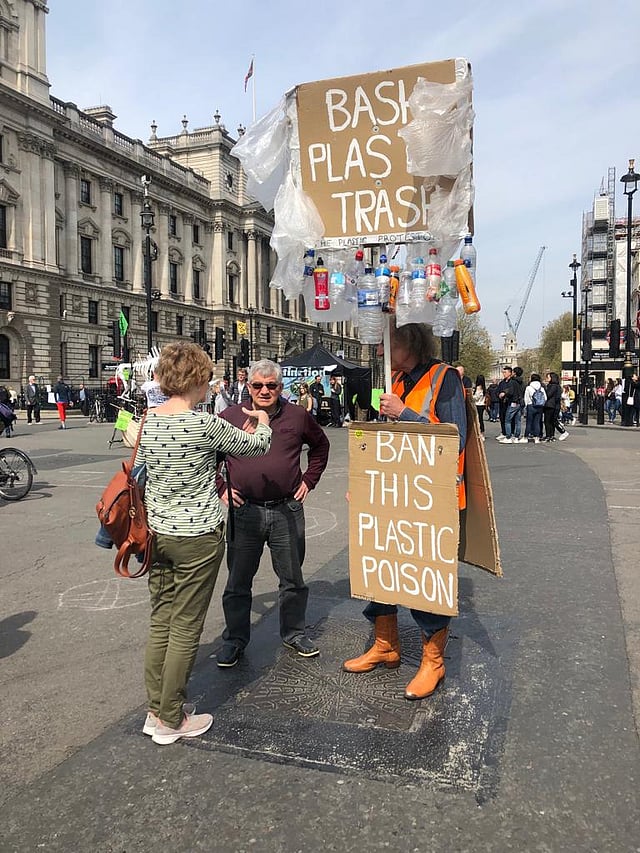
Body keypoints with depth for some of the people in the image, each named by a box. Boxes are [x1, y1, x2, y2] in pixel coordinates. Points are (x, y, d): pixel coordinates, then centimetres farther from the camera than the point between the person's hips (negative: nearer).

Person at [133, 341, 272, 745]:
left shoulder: (148, 421, 2)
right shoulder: (203, 424, -18)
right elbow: (257, 445, -5)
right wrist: (263, 423, 18)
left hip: (157, 533, 7)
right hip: (197, 538, -7)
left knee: (160, 623, 16)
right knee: (185, 630, 5)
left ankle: (156, 711, 28)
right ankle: (171, 721, 19)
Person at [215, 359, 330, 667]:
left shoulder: (297, 416, 3)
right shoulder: (230, 417, -1)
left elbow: (320, 445, 20)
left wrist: (308, 480, 11)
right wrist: (220, 488, 1)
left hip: (288, 510, 1)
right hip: (244, 511, -1)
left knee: (293, 578, 13)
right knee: (238, 581, 10)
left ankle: (294, 633, 33)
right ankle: (234, 640, 28)